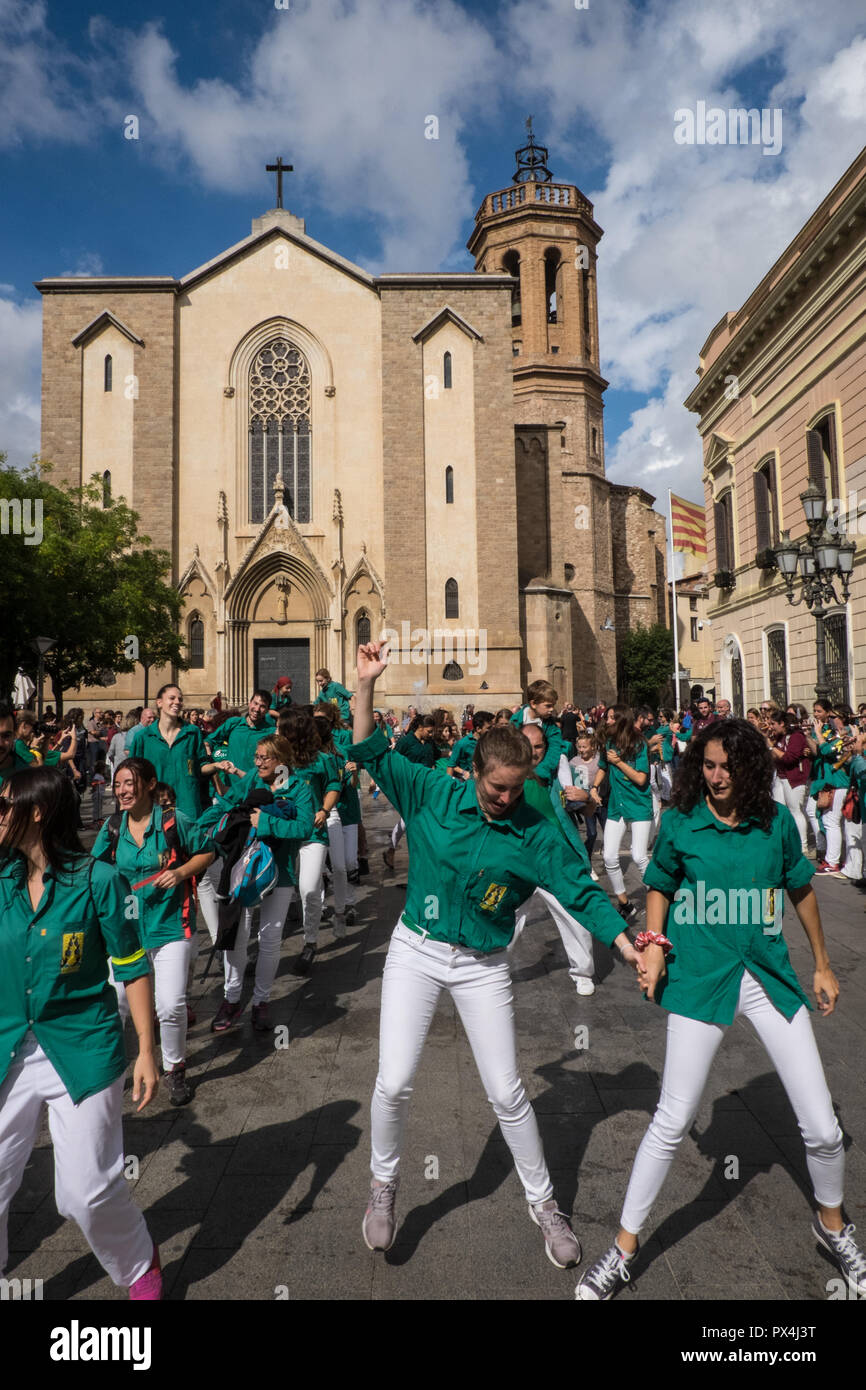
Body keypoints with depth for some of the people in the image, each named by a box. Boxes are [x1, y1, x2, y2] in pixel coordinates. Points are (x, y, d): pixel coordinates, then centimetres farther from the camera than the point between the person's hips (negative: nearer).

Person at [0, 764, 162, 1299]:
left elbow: (133, 968, -9)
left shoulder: (99, 881, -13)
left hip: (82, 1053, -4)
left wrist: (147, 1052, -9)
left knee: (87, 1192, 6)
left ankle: (140, 1267, 34)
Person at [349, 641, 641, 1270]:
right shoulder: (432, 794, -9)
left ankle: (543, 1202, 33)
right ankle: (384, 1186, 29)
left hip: (483, 965, 0)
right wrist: (366, 684, -23)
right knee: (394, 1083, -1)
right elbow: (371, 752, -11)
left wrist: (630, 948, -16)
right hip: (417, 950, 1)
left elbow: (583, 893, -6)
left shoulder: (537, 834, -10)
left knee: (507, 1092, 8)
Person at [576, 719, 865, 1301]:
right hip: (702, 978, -2)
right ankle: (625, 1245, 21)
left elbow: (802, 890, 12)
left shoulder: (777, 821, -1)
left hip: (770, 976, 2)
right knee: (673, 1121, 1)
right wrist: (654, 941, -6)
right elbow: (661, 886, 9)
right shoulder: (681, 822, -5)